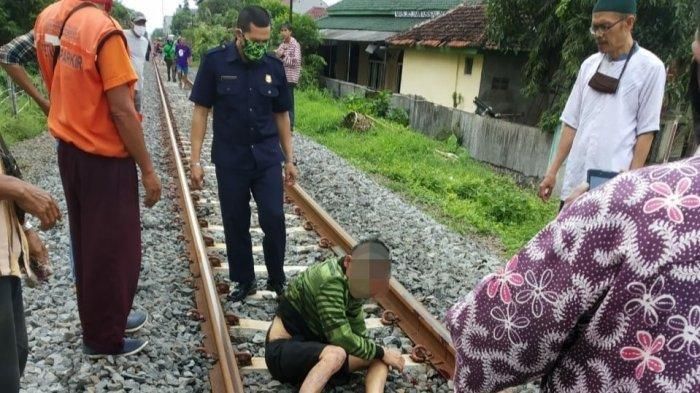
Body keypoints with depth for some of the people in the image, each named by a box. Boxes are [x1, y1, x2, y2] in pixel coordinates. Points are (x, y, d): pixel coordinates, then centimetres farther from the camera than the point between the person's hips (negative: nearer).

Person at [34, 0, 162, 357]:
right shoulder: (103, 29, -23)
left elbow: (58, 83, 13)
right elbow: (122, 111, -22)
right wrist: (148, 170, -15)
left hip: (69, 149, 8)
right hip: (104, 157, -8)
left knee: (86, 242, 19)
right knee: (114, 248, 6)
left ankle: (101, 319, 37)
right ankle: (103, 338, 21)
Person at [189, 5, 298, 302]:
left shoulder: (274, 66, 0)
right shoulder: (215, 62, -7)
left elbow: (281, 115, 8)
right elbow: (201, 111, -4)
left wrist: (289, 159, 7)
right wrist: (195, 160, -8)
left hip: (267, 158, 1)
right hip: (230, 160, -1)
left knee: (274, 220, -2)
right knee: (235, 224, 8)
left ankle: (277, 280, 19)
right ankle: (244, 281, 27)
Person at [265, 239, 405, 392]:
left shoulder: (350, 283, -1)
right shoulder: (330, 280, -27)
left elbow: (358, 331, 5)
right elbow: (342, 338, -28)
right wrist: (381, 352, -16)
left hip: (315, 347, 9)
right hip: (283, 351, -9)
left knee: (379, 359, -7)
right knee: (335, 355, -37)